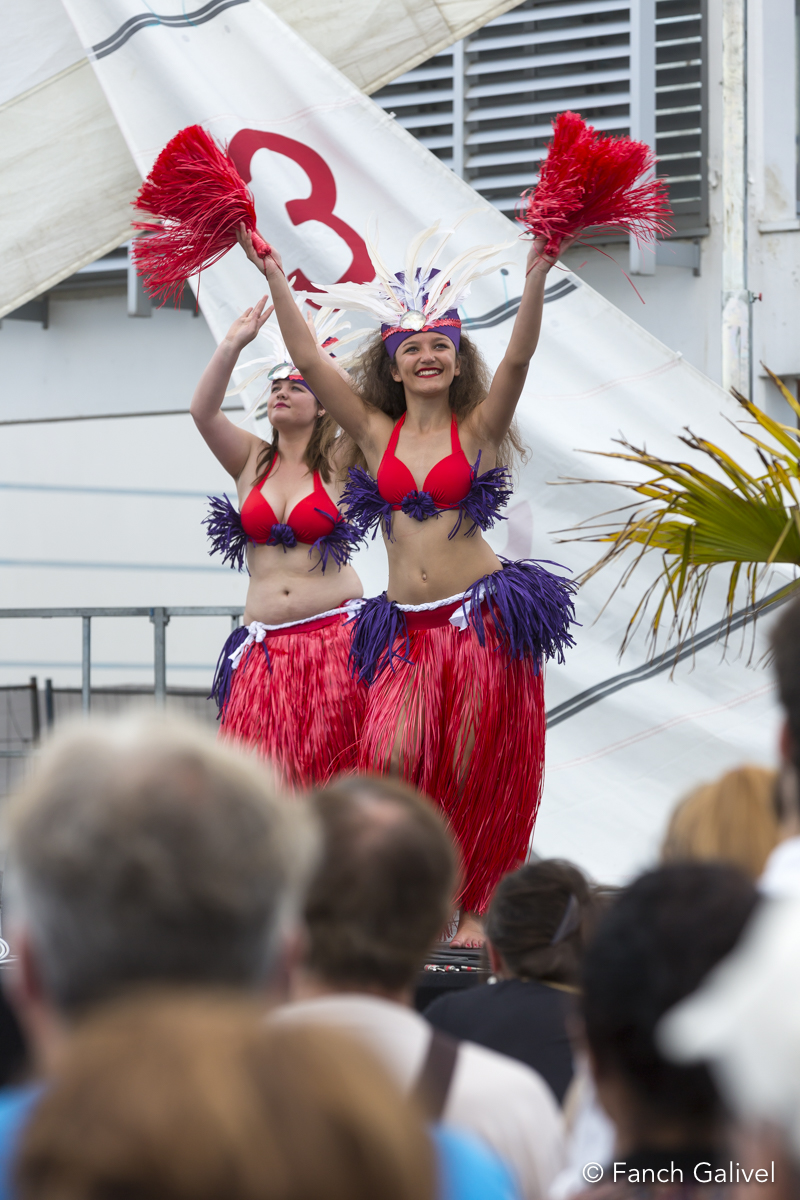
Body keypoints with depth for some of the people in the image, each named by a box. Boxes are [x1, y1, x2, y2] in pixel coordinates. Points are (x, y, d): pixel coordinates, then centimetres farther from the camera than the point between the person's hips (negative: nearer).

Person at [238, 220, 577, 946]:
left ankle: (478, 907, 10)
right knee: (393, 761, -11)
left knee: (476, 772, -1)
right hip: (408, 627, 2)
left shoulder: (478, 428, 1)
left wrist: (536, 278, -25)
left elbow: (518, 358, -13)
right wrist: (276, 281, 0)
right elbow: (308, 362, 4)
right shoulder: (375, 433, 8)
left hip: (482, 614, -2)